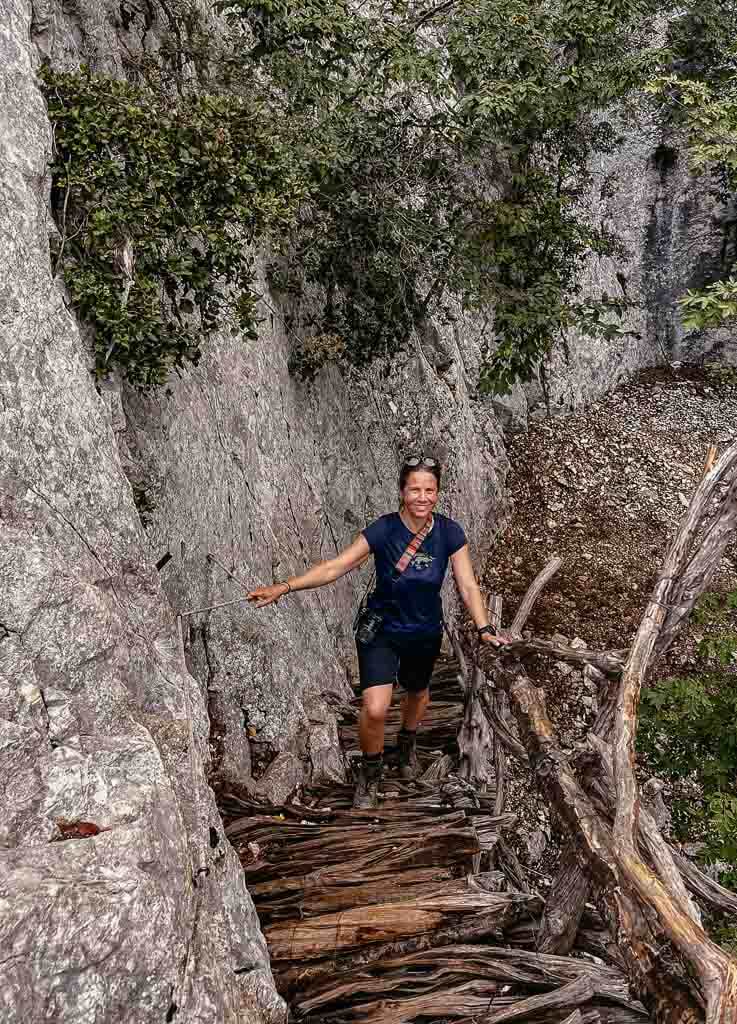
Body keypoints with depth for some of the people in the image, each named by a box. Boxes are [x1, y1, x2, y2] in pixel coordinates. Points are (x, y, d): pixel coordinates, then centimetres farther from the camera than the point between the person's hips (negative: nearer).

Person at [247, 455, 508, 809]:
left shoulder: (449, 533, -15)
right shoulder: (383, 530, -21)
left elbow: (467, 585, -12)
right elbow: (335, 567, -22)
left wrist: (484, 629, -24)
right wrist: (284, 587, -30)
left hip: (426, 633, 3)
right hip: (381, 630, -3)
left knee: (417, 692, 25)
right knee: (375, 708, -17)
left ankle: (408, 741, 60)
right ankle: (370, 771, 13)